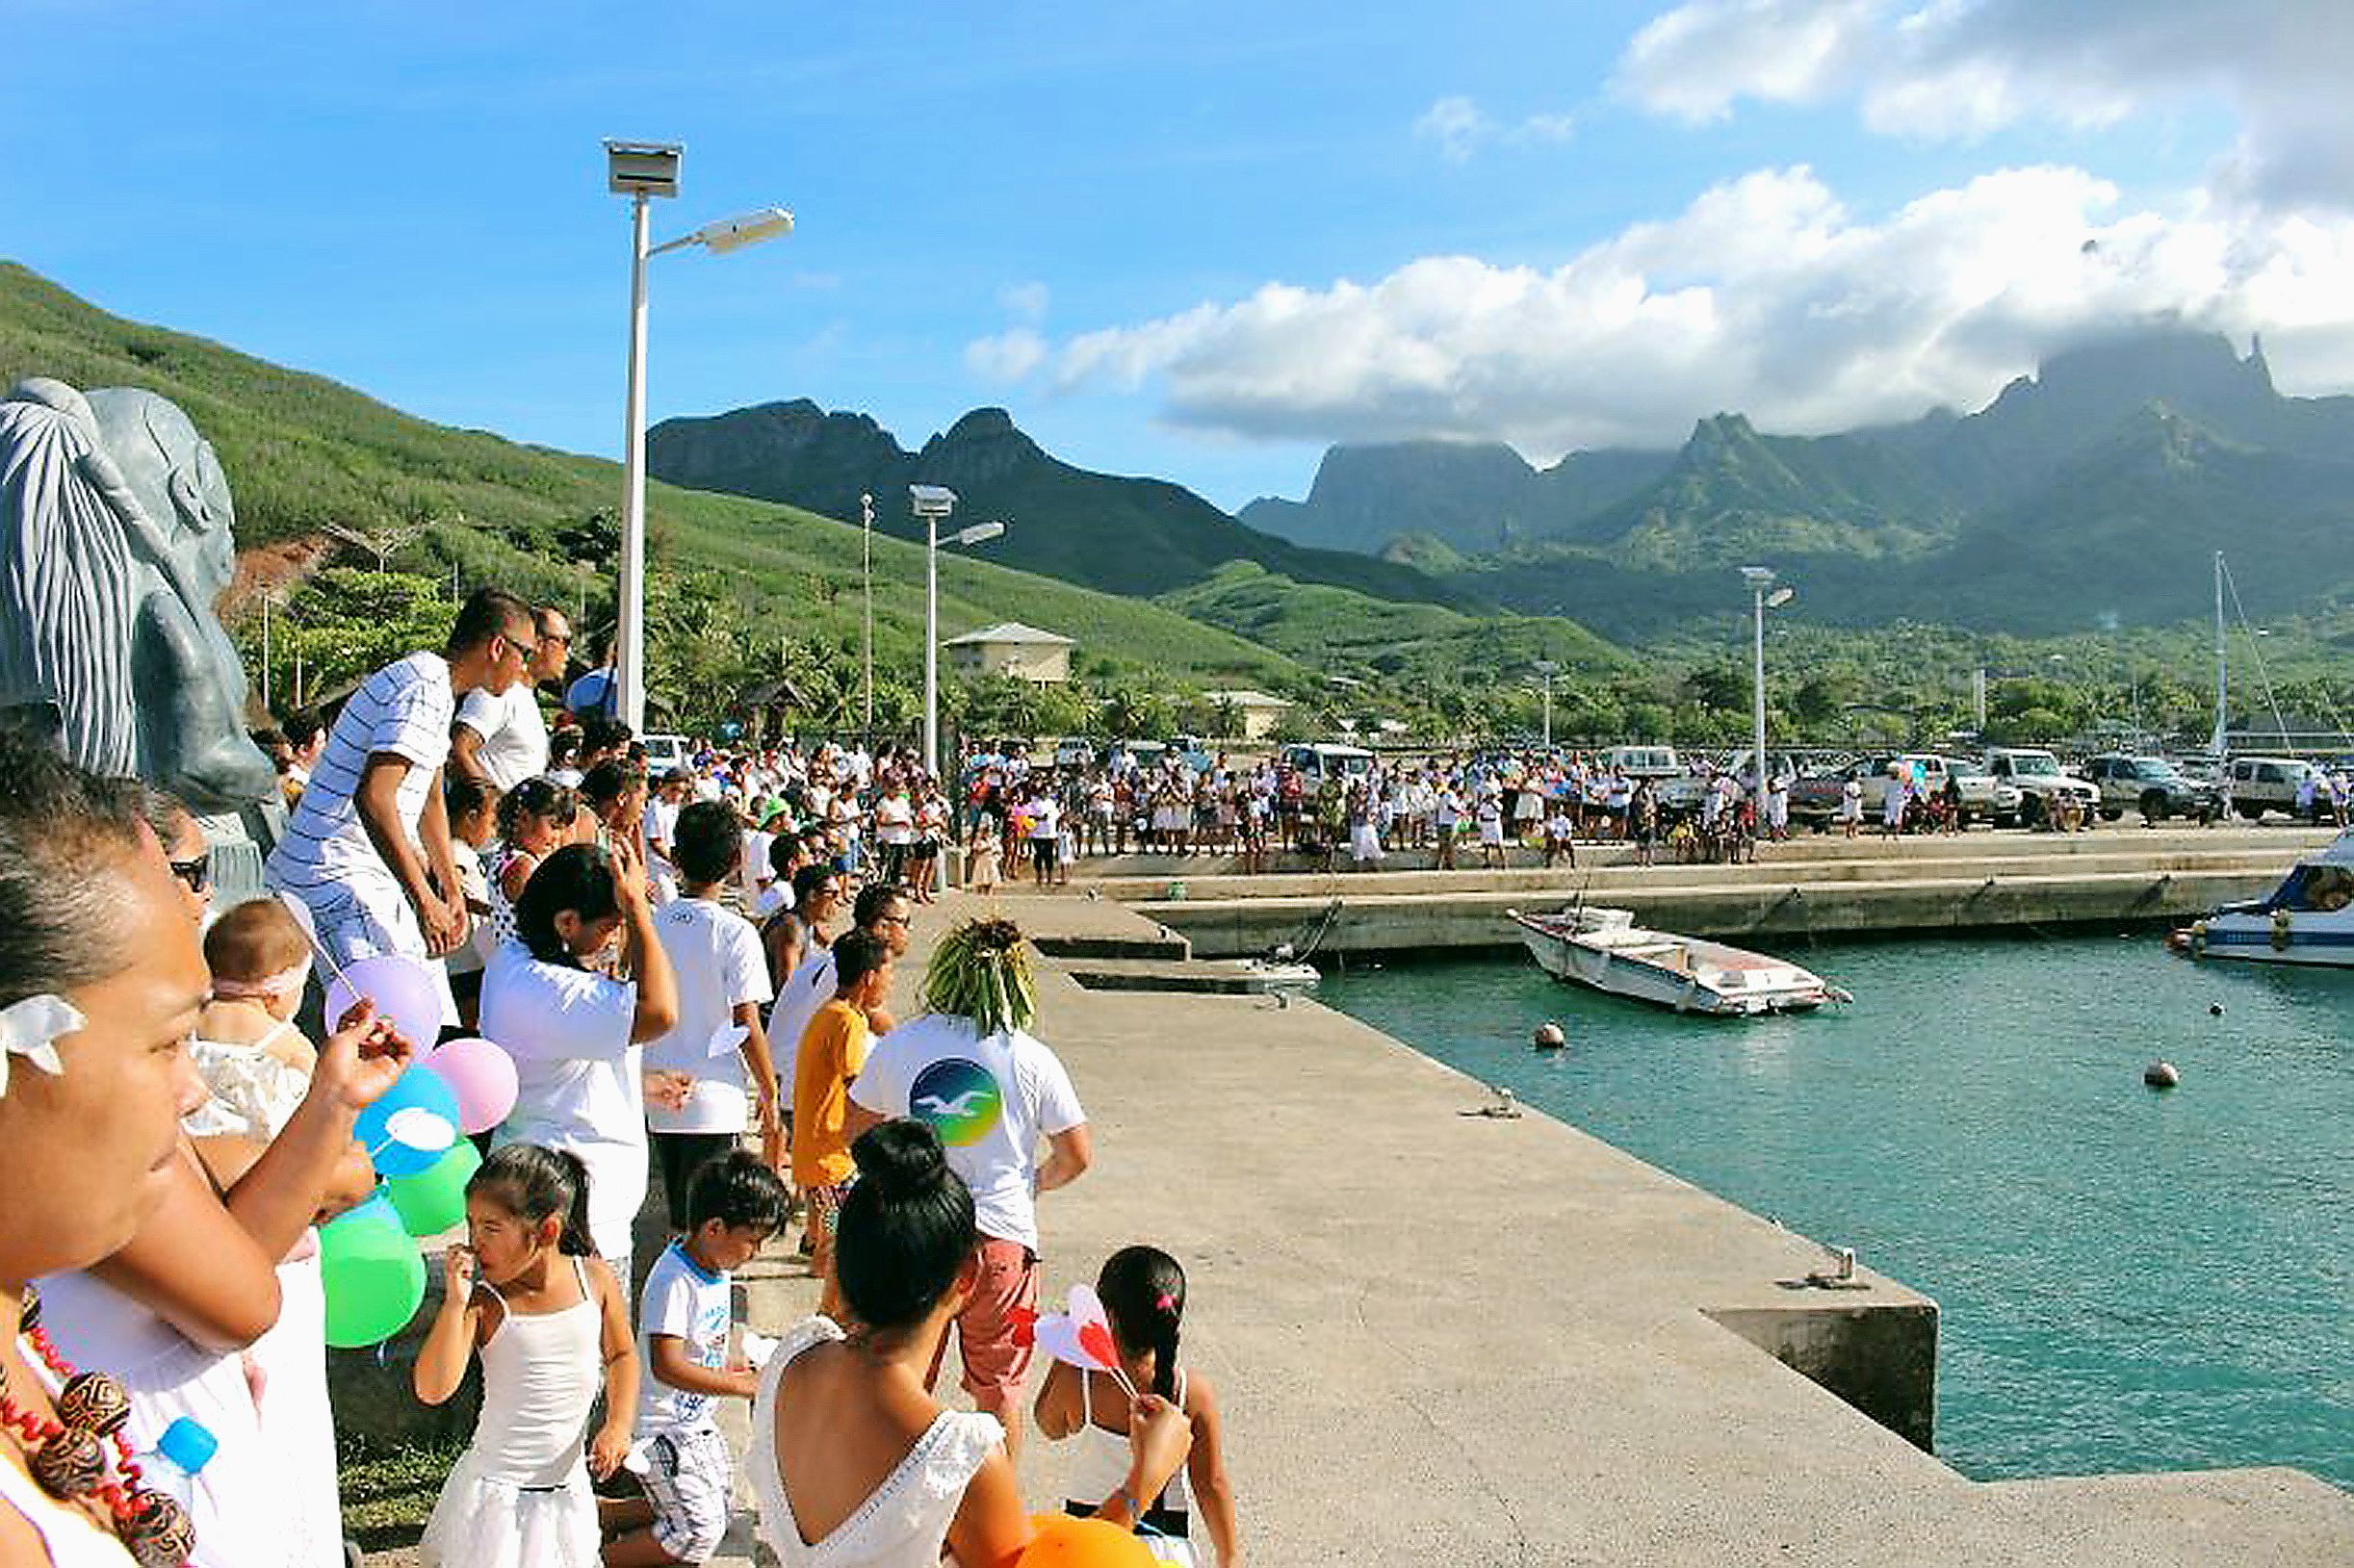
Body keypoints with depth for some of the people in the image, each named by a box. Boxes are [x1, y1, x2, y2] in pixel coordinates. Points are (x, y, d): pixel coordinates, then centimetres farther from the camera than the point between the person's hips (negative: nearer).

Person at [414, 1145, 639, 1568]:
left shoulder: (596, 1279, -7)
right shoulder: (483, 1302, -14)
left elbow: (621, 1355, 9)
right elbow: (432, 1389, -23)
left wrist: (618, 1426, -4)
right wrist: (454, 1302, -28)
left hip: (568, 1486, 3)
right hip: (495, 1490, -2)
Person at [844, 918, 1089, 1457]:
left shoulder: (897, 1045, -4)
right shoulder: (1031, 1059, -9)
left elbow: (855, 1132, 7)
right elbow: (1076, 1157, -2)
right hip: (1001, 1234, -2)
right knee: (999, 1386, 16)